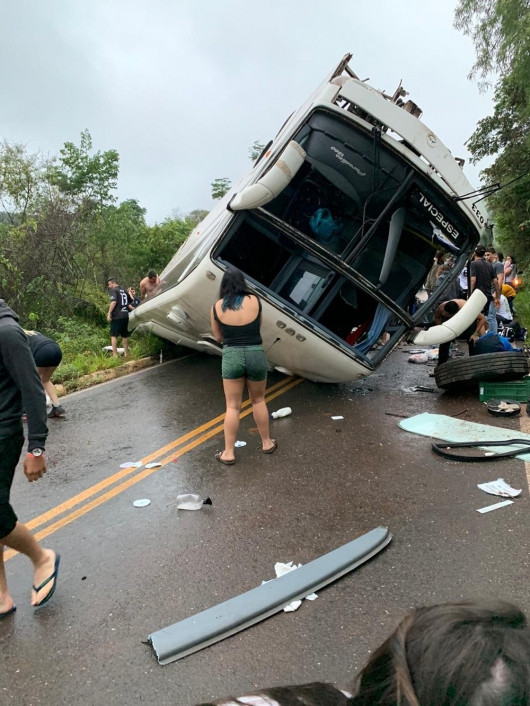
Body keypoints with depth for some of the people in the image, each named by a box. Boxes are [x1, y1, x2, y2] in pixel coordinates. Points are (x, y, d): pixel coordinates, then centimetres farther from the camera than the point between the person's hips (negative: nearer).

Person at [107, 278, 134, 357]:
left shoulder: (113, 290, -5)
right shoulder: (124, 291, 17)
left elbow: (113, 301, -20)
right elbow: (130, 303, 23)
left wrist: (109, 313, -20)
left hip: (117, 316, -7)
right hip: (125, 316, 7)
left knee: (114, 335, -4)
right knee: (125, 335, 14)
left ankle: (115, 355, -8)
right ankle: (125, 353, 17)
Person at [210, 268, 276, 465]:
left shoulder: (217, 307, -2)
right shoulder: (254, 301, -2)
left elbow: (218, 337, 7)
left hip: (231, 356, 0)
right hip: (255, 354, 1)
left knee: (232, 406, 9)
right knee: (258, 400, 20)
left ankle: (228, 453, 14)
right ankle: (266, 443, 32)